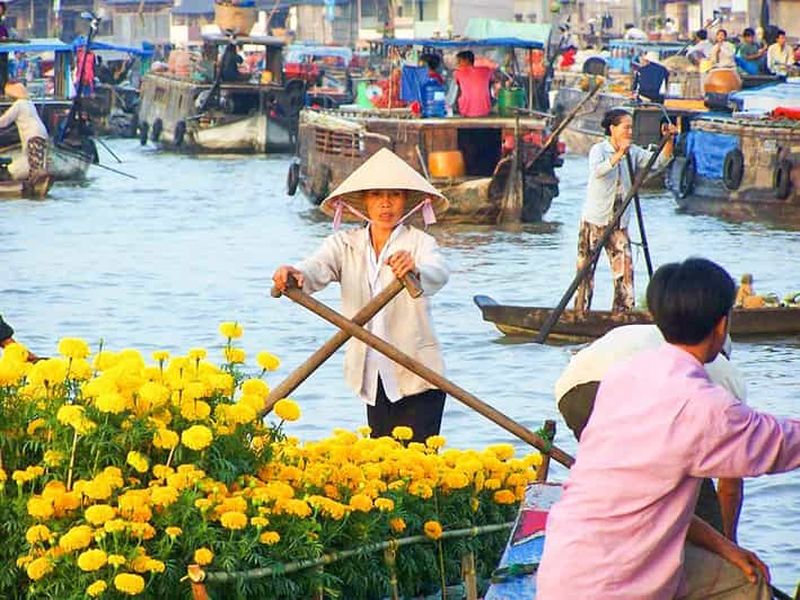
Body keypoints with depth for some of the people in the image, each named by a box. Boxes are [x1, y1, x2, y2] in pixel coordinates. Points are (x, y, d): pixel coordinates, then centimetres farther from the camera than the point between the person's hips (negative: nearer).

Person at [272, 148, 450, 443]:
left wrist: (415, 270, -50)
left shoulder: (418, 242, -5)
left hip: (417, 377, -4)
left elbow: (439, 274, -25)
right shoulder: (345, 245, 5)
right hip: (374, 380, 4)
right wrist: (292, 275, -38)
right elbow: (316, 269, -14)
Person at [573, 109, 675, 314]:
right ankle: (581, 312, 10)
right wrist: (619, 155, -39)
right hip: (594, 220, -4)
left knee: (625, 268, -3)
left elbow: (659, 161, 0)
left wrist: (668, 141, -15)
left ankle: (623, 312, 3)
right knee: (586, 268, 1)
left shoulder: (633, 152, 7)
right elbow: (597, 170, -28)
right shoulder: (599, 149, -8)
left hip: (619, 223, 4)